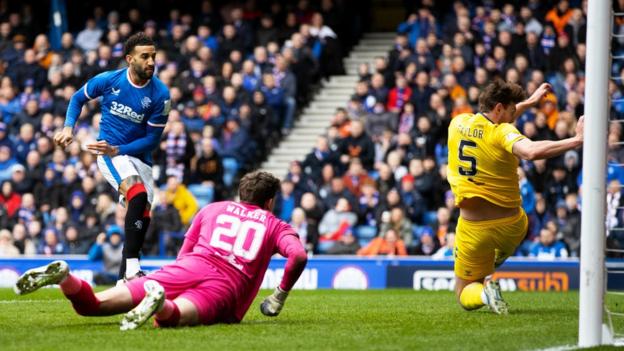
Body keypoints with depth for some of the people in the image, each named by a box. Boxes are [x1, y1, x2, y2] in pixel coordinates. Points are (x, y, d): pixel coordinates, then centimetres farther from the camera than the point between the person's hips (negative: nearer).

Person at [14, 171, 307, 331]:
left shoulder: (212, 209, 32)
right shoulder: (276, 225, 23)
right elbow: (299, 255, 5)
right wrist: (281, 294, 19)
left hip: (188, 268, 3)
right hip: (228, 286, -3)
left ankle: (63, 277, -33)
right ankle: (161, 305, -66)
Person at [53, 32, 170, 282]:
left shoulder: (159, 94, -10)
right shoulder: (108, 80, -9)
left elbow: (153, 139, -7)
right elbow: (78, 98, 11)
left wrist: (117, 150, -18)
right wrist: (68, 127, -5)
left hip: (140, 157, 4)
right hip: (110, 154, -4)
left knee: (142, 218, 0)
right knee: (138, 195, -30)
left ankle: (124, 279, 18)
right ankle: (132, 269, -35)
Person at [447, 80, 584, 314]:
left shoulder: (458, 124, -1)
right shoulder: (501, 133, -19)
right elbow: (532, 152, -40)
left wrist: (530, 101, 25)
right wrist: (577, 140, -39)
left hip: (472, 231, 2)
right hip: (510, 225, -2)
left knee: (464, 296, 14)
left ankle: (483, 292, -20)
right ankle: (494, 262, 26)